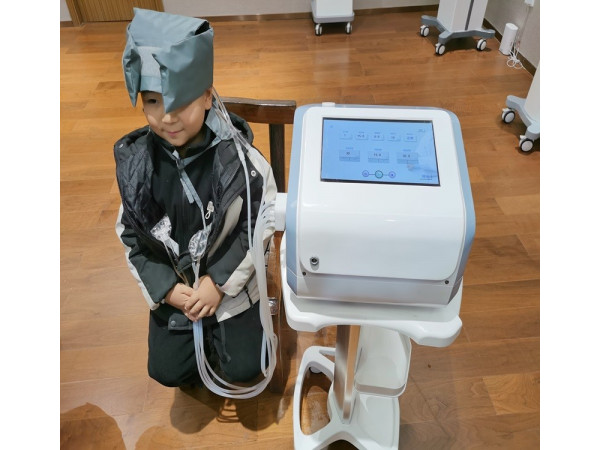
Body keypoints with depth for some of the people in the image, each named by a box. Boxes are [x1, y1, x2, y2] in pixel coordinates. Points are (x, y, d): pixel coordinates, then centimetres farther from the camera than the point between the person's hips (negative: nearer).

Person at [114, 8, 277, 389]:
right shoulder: (135, 162, -12)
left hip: (231, 283, -2)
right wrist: (165, 288, -11)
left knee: (243, 368, -1)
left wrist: (218, 283, -16)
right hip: (171, 287, 3)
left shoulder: (240, 158, -22)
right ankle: (199, 338, 38)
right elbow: (131, 235, -2)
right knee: (167, 371, 8)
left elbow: (260, 228, -13)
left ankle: (218, 335, 30)